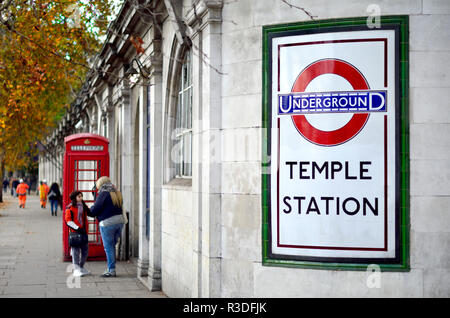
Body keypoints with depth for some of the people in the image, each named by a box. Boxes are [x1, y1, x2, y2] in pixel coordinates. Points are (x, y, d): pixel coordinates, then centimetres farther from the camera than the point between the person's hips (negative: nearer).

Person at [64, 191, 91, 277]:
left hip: (83, 232, 7)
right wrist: (77, 228, -20)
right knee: (76, 251, -5)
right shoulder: (70, 208, -8)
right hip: (75, 232, -7)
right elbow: (68, 221, -13)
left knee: (85, 250, 11)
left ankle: (81, 268, 27)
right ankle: (76, 270, -1)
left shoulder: (83, 207, 11)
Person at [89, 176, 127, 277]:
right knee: (112, 246, 16)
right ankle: (111, 268, 20)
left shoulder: (103, 194, -11)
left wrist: (89, 210, 10)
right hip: (120, 220, 7)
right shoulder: (117, 193, 12)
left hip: (108, 223, -7)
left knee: (108, 247, 0)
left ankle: (111, 270, 1)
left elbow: (95, 209, -13)